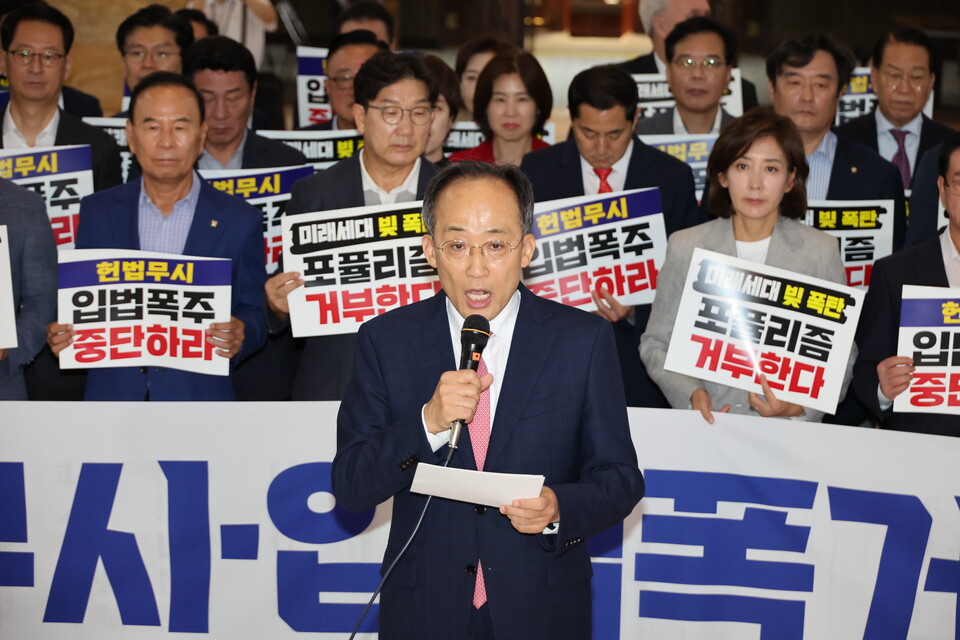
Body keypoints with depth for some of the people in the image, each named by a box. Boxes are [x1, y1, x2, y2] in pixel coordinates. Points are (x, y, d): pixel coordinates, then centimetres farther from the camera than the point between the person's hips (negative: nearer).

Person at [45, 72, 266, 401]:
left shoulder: (239, 220, 2)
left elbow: (254, 315, 4)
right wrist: (61, 334, -8)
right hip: (112, 396, 1)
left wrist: (239, 336, -18)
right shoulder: (97, 212, 8)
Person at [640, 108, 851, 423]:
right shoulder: (686, 248, 9)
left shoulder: (821, 252, 9)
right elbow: (656, 344, 13)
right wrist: (690, 393, -5)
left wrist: (799, 406, -9)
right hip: (705, 425, 0)